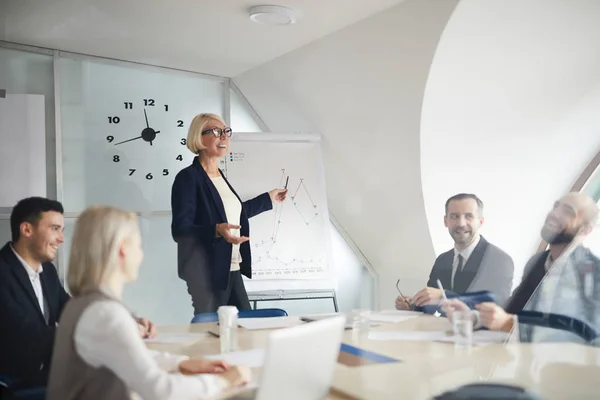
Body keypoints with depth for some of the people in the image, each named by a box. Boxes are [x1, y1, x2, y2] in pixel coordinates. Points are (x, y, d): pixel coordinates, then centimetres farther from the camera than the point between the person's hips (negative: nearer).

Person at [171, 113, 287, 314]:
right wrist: (217, 230, -33)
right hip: (206, 273, -8)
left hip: (231, 270, 8)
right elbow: (179, 229, -18)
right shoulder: (188, 177, -12)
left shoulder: (220, 175, 12)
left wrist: (268, 198, 32)